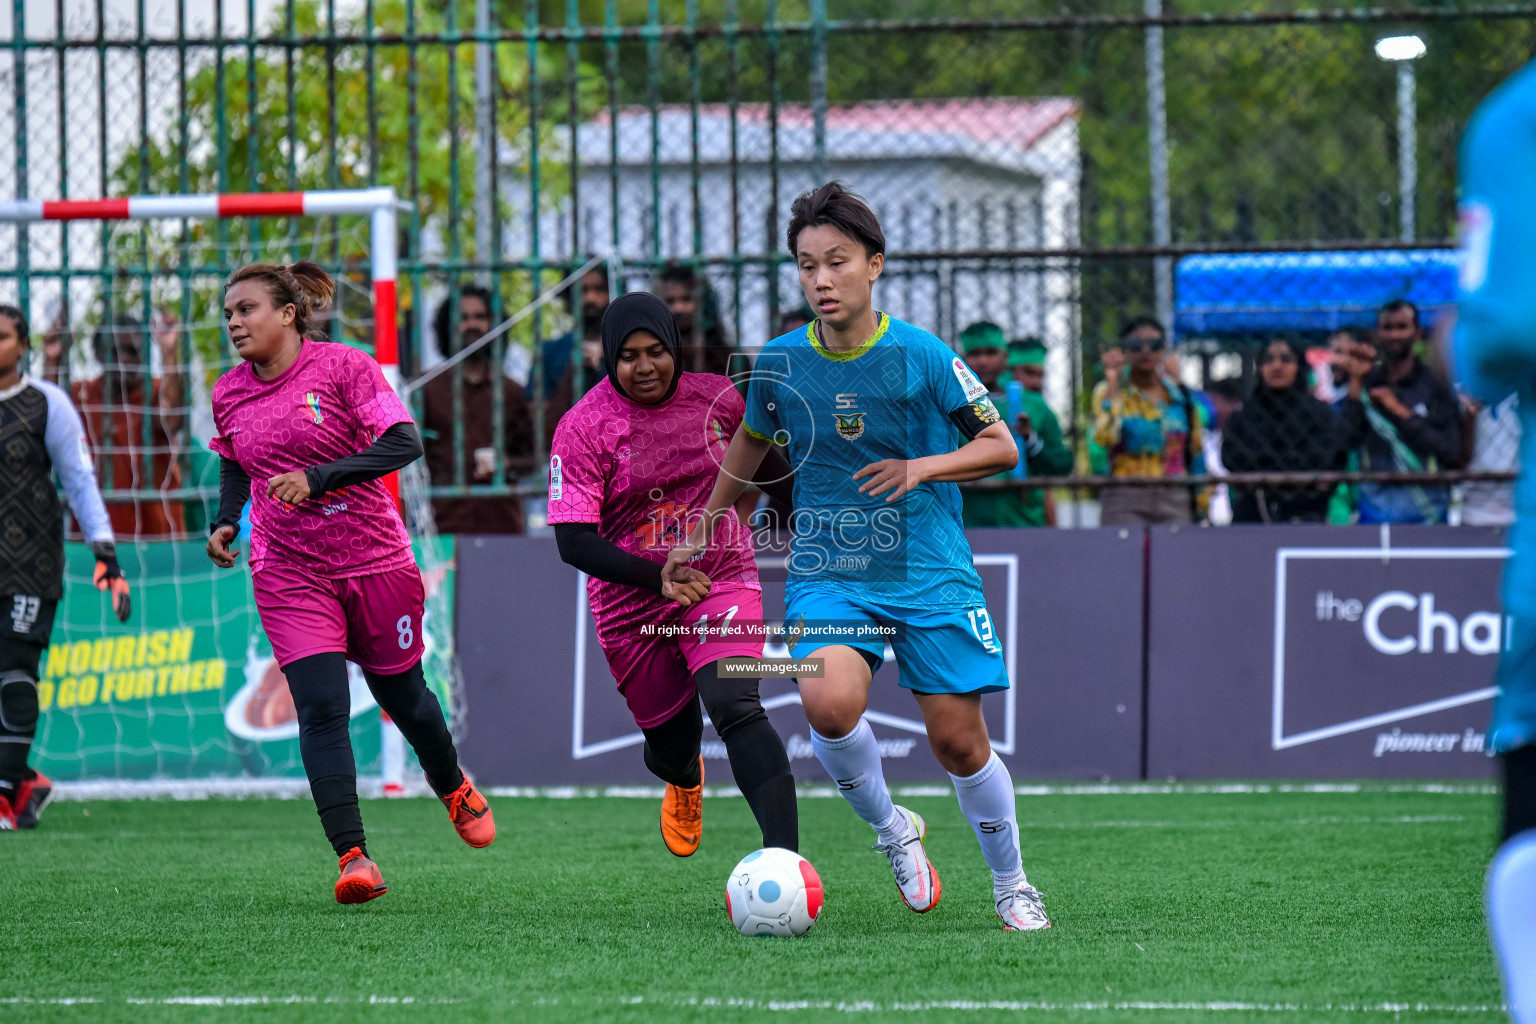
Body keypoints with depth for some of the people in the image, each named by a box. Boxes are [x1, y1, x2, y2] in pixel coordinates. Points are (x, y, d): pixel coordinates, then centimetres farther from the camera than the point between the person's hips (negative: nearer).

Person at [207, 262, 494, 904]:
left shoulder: (345, 368, -10)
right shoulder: (228, 395, 4)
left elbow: (404, 443, -19)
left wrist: (318, 476, -28)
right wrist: (227, 520, 3)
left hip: (373, 558, -2)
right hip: (287, 573, 2)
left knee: (401, 694, 13)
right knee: (320, 707, -14)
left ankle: (454, 789, 45)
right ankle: (353, 857, -18)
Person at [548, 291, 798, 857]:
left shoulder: (716, 397, -3)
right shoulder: (582, 427, -13)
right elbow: (574, 541, -18)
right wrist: (659, 578, -26)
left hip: (723, 581, 0)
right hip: (633, 606, 0)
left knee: (734, 706, -26)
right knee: (671, 747, 13)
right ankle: (686, 781, 54)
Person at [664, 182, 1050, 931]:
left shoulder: (921, 355, -8)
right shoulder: (779, 363, -1)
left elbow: (1002, 447, -1)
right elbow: (748, 444, 18)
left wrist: (921, 467, -18)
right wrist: (702, 534, 24)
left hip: (930, 574, -1)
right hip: (827, 578, 1)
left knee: (958, 739, -1)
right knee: (829, 703, -26)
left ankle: (1011, 885, 23)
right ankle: (891, 830, 1)